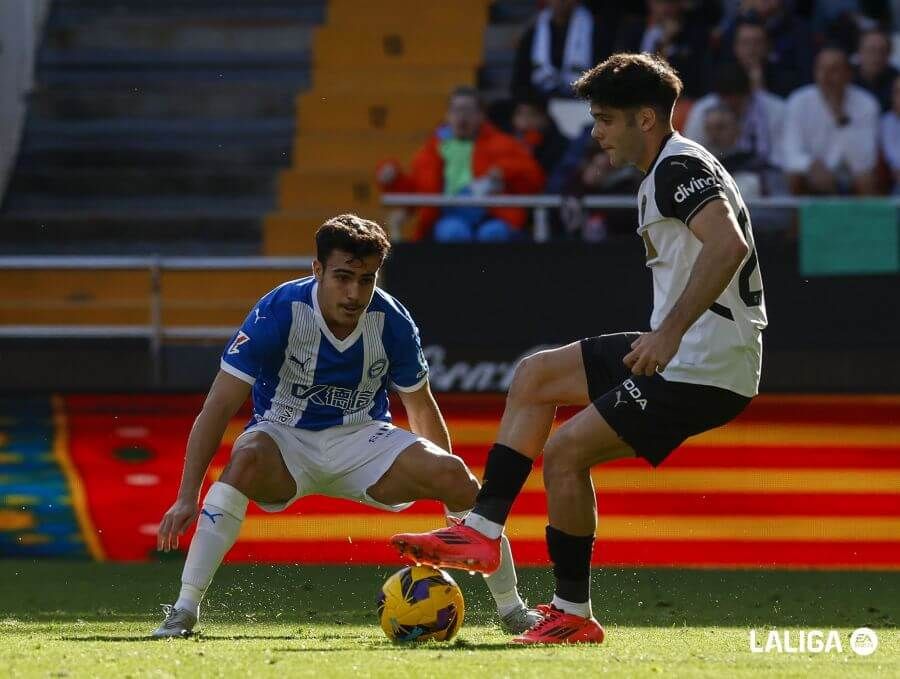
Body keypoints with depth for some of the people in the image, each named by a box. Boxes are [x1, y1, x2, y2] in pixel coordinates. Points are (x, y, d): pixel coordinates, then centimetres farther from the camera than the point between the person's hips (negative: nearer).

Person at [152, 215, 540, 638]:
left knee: (454, 475, -21)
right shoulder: (278, 313, -22)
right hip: (286, 441, -3)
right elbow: (220, 405, -22)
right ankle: (184, 611, -34)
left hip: (363, 440, 3)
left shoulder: (391, 322, -12)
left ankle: (511, 611, -1)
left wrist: (452, 487, 10)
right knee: (247, 460, -38)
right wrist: (187, 497, -28)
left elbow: (421, 408, 6)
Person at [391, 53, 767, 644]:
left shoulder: (680, 167, -15)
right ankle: (482, 534, 13)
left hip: (705, 367, -11)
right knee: (536, 376, 15)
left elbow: (729, 244, -31)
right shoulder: (663, 175, 17)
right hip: (683, 356, 11)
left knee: (565, 451, -13)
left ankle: (574, 614, -2)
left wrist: (671, 331, -34)